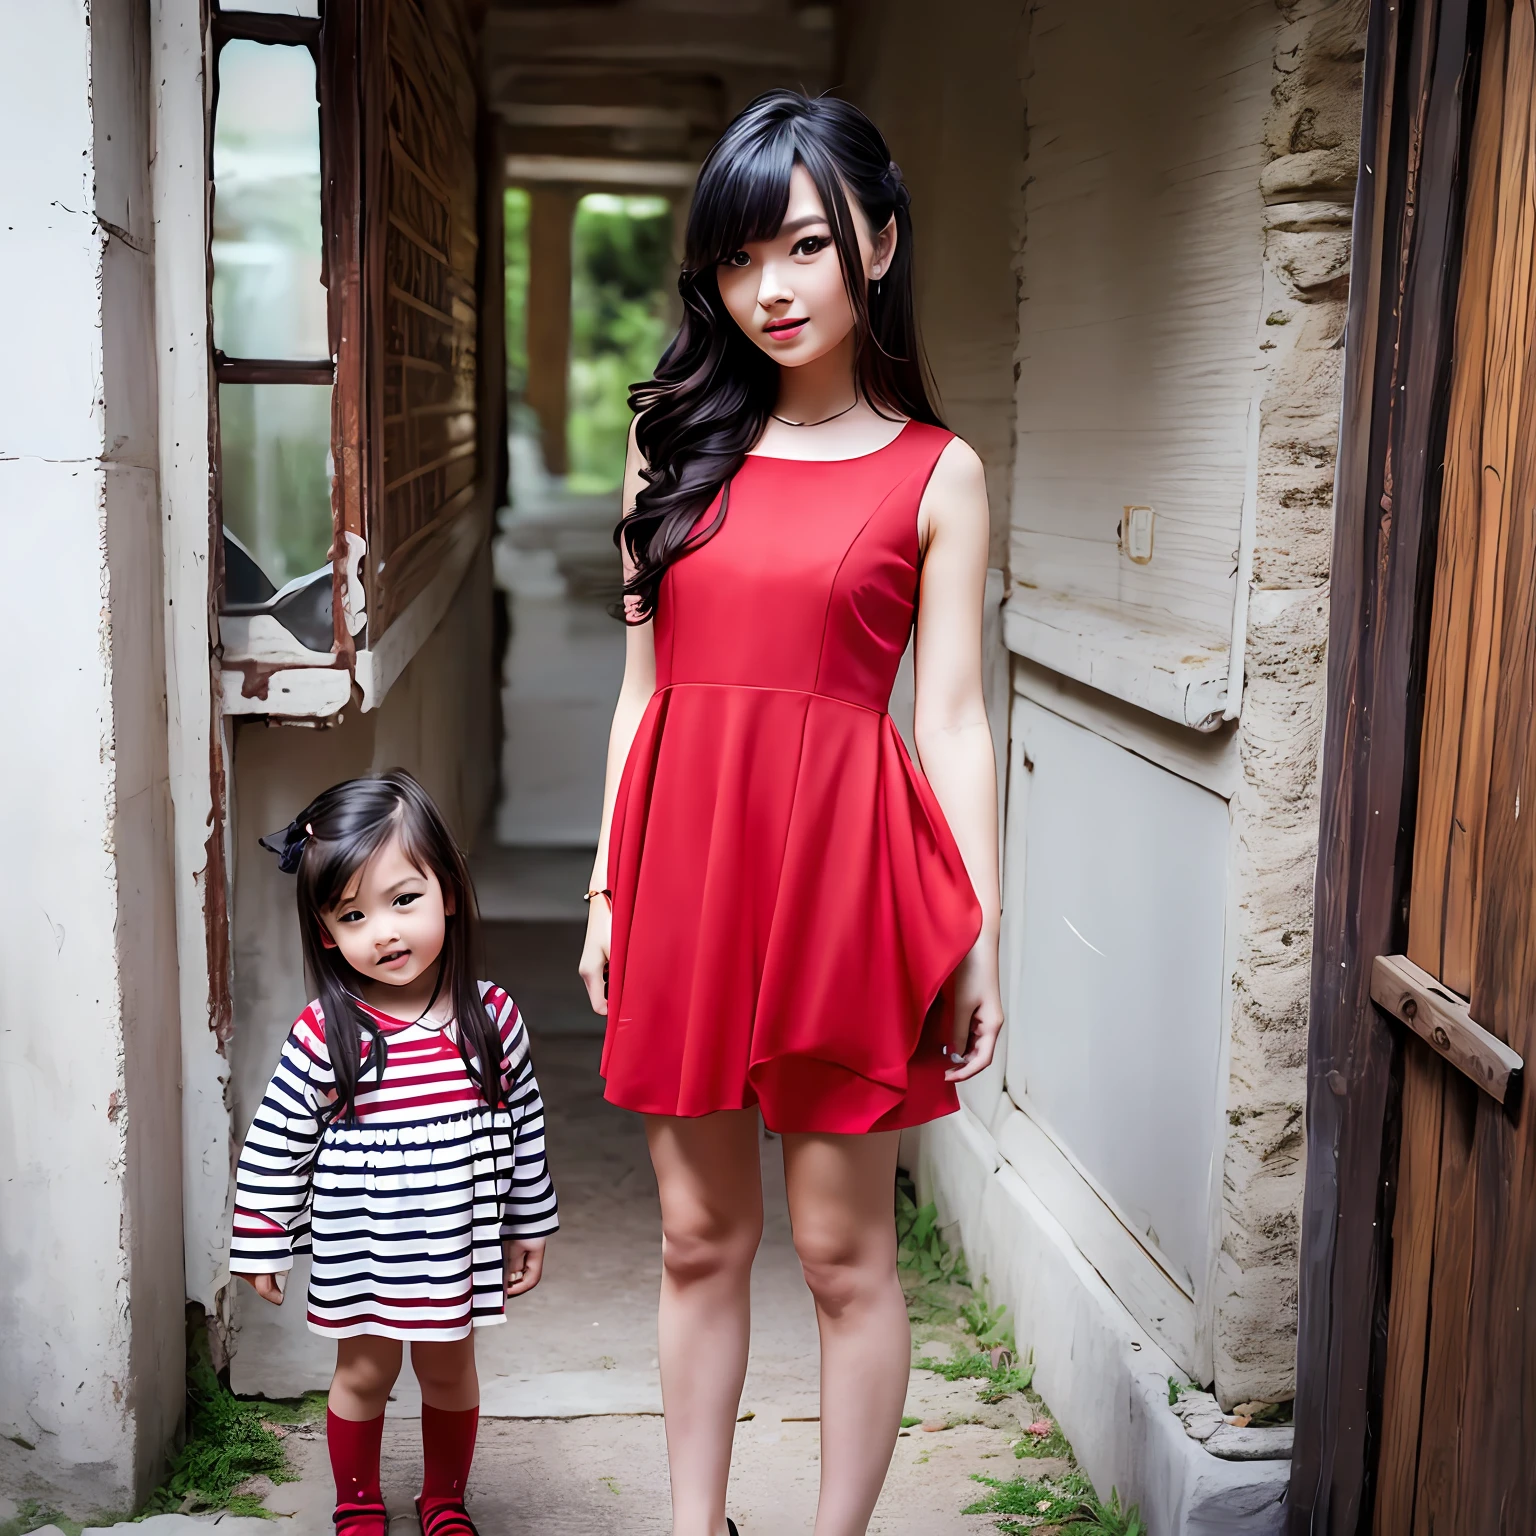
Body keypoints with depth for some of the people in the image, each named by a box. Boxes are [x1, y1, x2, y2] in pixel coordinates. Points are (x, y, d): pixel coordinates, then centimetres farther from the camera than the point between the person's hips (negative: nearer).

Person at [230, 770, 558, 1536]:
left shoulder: (492, 1018, -9)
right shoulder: (323, 1036, -16)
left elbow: (524, 1126, 2)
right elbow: (274, 1146, -6)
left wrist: (530, 1228, 8)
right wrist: (262, 1246, -1)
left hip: (457, 1245, 2)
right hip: (358, 1249, -2)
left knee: (448, 1369, 18)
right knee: (365, 1372, 15)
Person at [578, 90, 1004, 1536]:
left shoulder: (934, 472, 0)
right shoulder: (677, 442, 9)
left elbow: (952, 720, -1)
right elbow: (642, 685, 11)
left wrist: (980, 934, -5)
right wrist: (610, 886, 9)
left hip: (841, 861, -3)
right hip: (683, 847, 4)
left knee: (842, 1251, 7)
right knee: (699, 1237, 14)